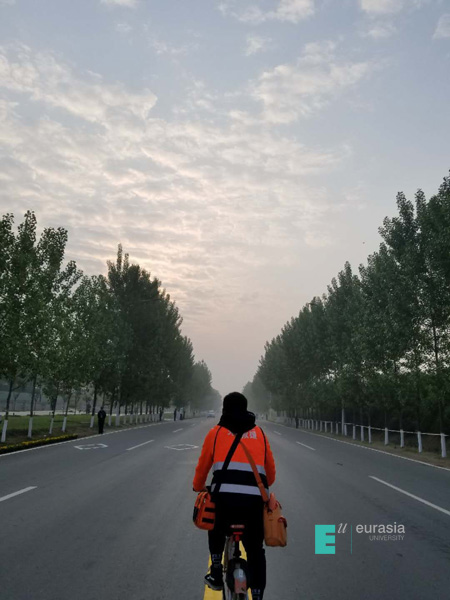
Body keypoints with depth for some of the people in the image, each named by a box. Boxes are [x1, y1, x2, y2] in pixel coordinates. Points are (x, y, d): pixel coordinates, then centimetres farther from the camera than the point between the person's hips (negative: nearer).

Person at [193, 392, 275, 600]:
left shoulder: (216, 432, 13)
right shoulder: (259, 433, 18)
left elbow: (202, 466, 19)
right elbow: (271, 471, 23)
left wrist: (198, 488, 39)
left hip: (225, 497, 0)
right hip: (255, 500, 1)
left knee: (217, 533, 33)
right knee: (255, 551, 21)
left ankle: (216, 575, 32)